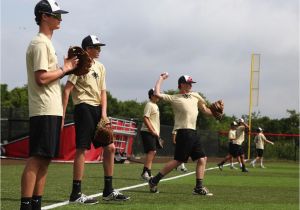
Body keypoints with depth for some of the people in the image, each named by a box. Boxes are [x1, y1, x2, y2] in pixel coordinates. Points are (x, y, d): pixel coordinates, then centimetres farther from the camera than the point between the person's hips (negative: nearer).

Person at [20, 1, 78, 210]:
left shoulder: (46, 43, 22)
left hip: (52, 110, 10)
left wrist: (65, 68, 11)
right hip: (45, 111, -10)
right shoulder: (40, 43, -9)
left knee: (45, 159, 9)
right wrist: (64, 69, -9)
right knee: (37, 158, -12)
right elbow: (41, 77, -19)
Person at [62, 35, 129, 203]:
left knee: (110, 148, 6)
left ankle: (108, 190, 14)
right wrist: (62, 114, -16)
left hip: (98, 110, 8)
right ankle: (76, 193, -6)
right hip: (84, 108, -8)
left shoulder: (100, 67, 18)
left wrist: (104, 112, 2)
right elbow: (67, 90, -10)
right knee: (82, 148, -9)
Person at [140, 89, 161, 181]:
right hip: (148, 132, -10)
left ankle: (148, 173, 12)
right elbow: (145, 118, -18)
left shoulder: (156, 105, 21)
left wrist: (157, 132, 19)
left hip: (154, 133, 10)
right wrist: (152, 131, -22)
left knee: (152, 152, 9)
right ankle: (145, 172, -23)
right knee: (152, 151, -19)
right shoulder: (149, 105, -9)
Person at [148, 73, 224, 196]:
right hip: (184, 132, -8)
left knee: (202, 158, 4)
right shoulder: (174, 98, 1)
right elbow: (157, 94, -8)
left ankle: (199, 187, 8)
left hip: (193, 132, 8)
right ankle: (154, 181, 0)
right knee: (178, 160, -9)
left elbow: (205, 110, 27)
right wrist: (161, 79, 3)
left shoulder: (195, 96, 21)